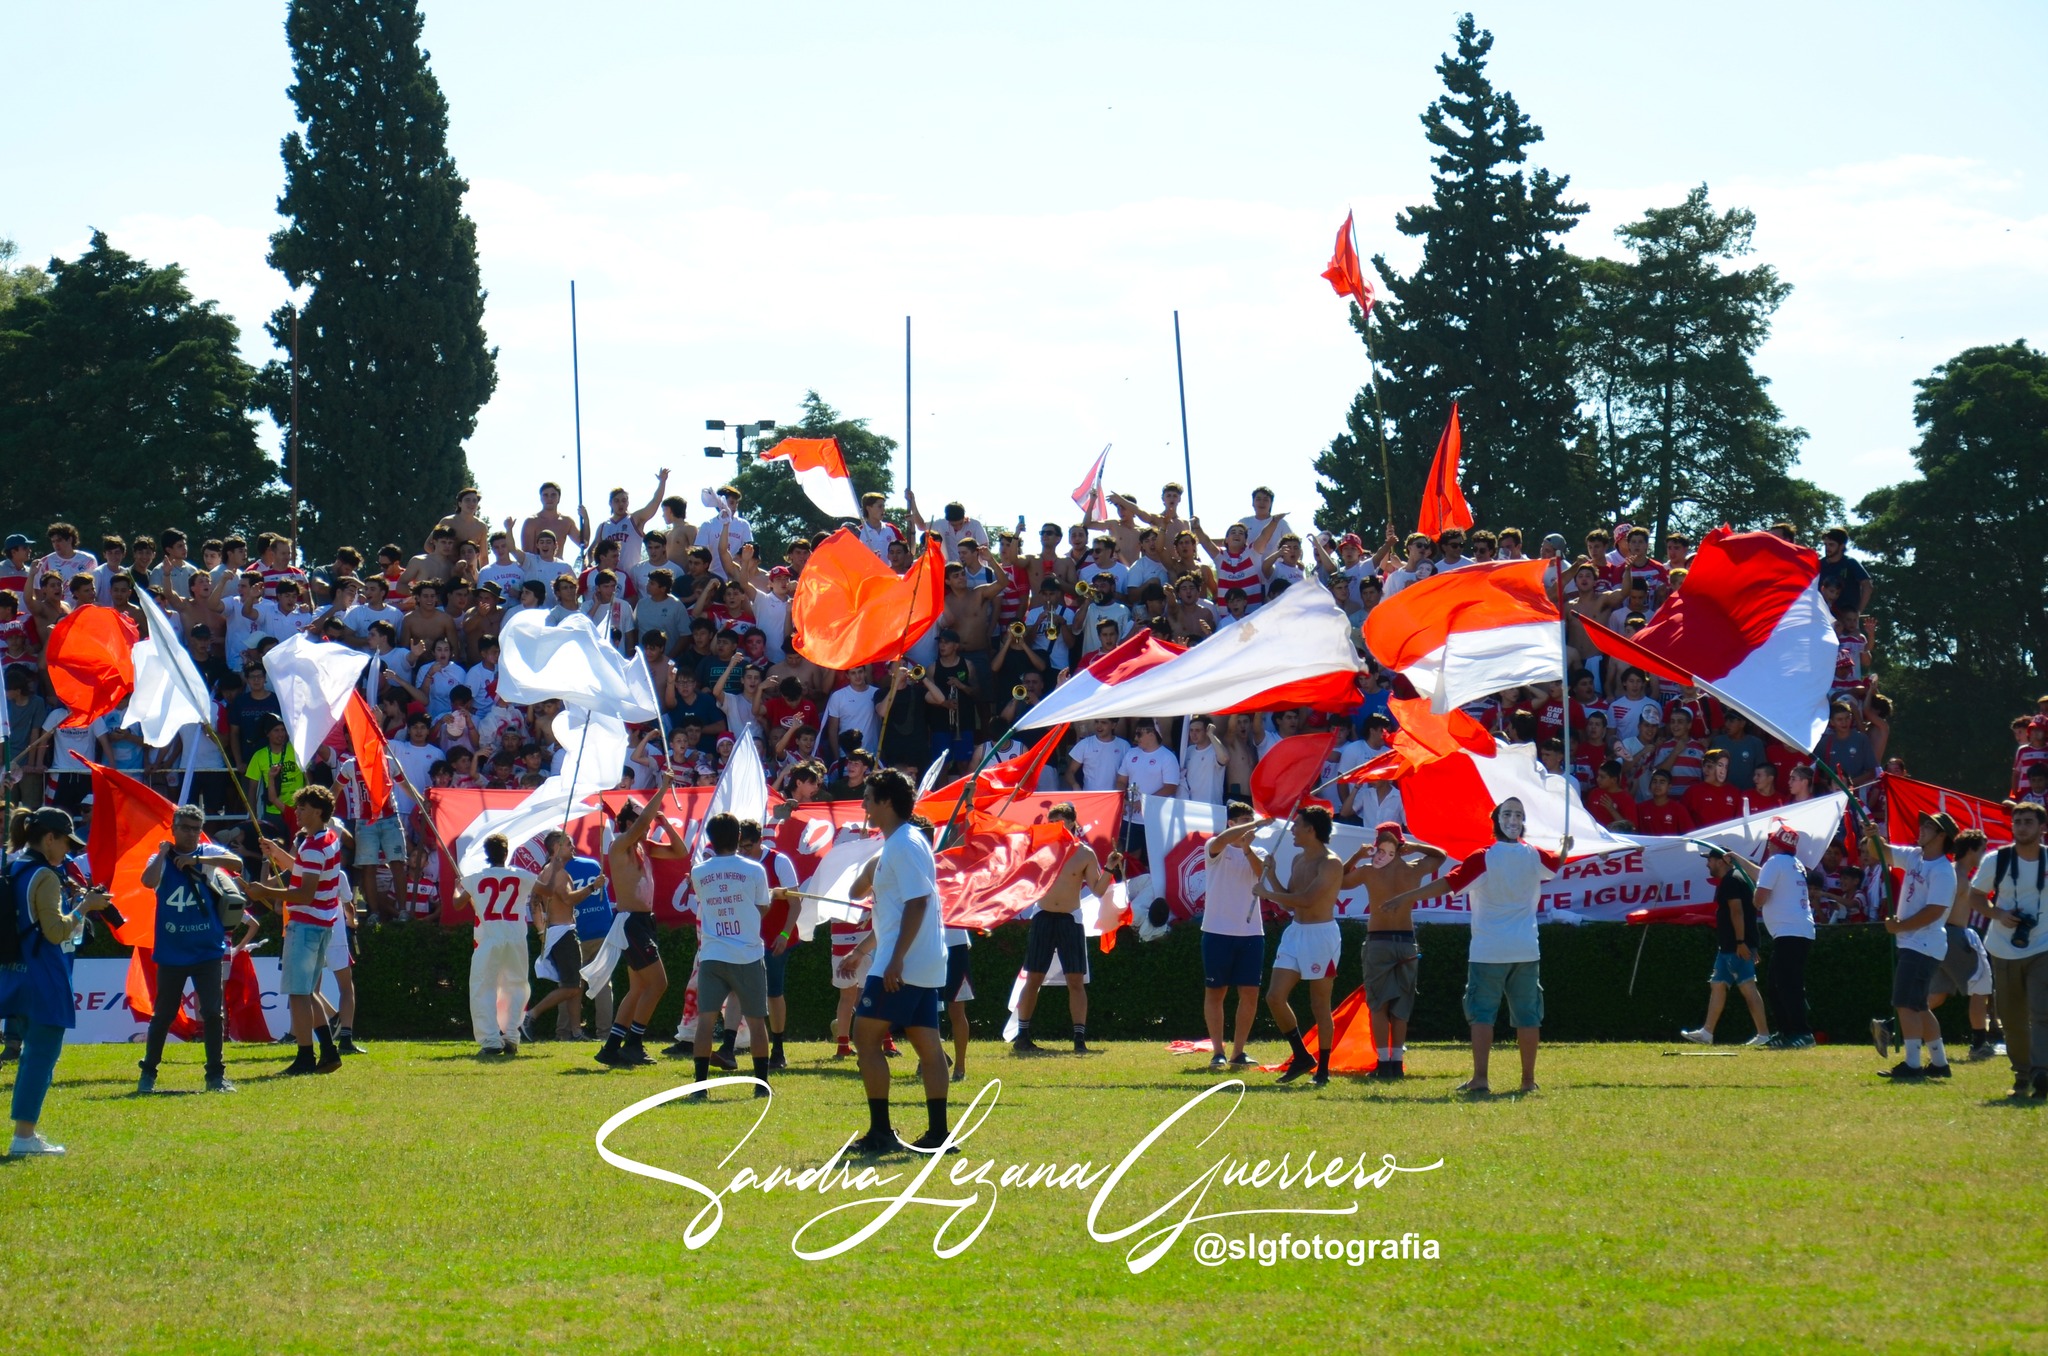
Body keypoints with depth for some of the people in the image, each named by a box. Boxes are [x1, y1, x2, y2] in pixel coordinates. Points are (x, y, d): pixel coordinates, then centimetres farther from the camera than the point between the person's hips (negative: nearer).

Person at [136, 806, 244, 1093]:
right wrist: (162, 853, -13)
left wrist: (196, 860, -21)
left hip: (208, 951, 0)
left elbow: (236, 862, -17)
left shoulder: (210, 853, 3)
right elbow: (148, 881, -18)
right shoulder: (162, 859, 3)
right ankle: (148, 1073, 18)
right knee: (163, 1015, 7)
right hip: (171, 953, 0)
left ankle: (216, 1075, 5)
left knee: (213, 1013, -3)